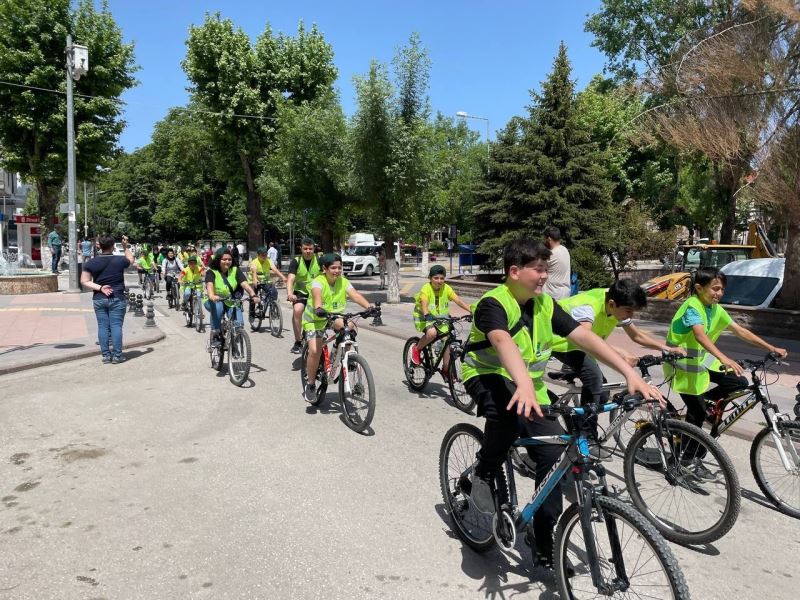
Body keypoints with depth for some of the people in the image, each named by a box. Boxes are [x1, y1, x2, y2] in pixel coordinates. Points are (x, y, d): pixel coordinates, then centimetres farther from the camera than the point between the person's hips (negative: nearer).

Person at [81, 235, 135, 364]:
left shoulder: (91, 263, -1)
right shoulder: (120, 260, -6)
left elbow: (84, 281, -4)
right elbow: (131, 260, 17)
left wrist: (100, 288, -7)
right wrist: (126, 247, 21)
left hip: (99, 299, 2)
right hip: (117, 298, -2)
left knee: (103, 326, 7)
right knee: (116, 326, 0)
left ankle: (106, 355, 10)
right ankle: (117, 355, 2)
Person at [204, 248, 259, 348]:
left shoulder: (235, 270, -3)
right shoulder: (211, 272, -11)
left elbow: (244, 284, -18)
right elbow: (209, 285, -31)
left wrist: (253, 295, -37)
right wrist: (212, 296, -53)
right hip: (213, 302, -2)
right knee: (218, 306, -35)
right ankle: (215, 335, -24)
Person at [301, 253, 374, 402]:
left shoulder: (343, 282, -10)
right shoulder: (318, 282, -22)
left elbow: (355, 295, -26)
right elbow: (317, 295, -43)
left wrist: (369, 306, -44)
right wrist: (319, 308, -64)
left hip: (333, 318, 4)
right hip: (315, 319, -4)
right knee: (315, 350, -21)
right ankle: (310, 384, 1)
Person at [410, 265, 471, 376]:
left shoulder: (446, 288, -9)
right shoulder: (426, 289, -20)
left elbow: (459, 301, -16)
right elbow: (424, 304, -34)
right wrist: (427, 315, -54)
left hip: (440, 318, 4)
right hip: (425, 318, -4)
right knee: (432, 333, -33)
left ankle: (446, 369, 12)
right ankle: (417, 349, -5)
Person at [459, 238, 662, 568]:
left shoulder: (545, 304, -2)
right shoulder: (493, 303, -21)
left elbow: (584, 337, -10)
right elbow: (503, 342, -41)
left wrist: (630, 374, -20)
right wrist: (523, 384, -60)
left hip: (531, 386, 6)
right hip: (488, 376, -6)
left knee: (554, 454, -7)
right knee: (511, 409, -39)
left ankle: (543, 536, 11)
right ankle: (481, 474, -12)